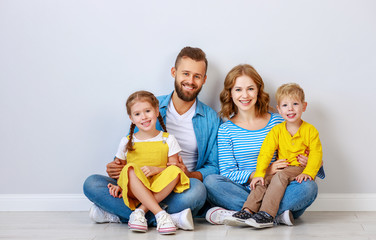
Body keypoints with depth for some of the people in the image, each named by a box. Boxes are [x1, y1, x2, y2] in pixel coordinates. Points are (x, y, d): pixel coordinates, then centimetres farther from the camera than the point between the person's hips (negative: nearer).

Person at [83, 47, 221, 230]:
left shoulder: (211, 119, 6)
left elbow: (214, 168, 5)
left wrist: (190, 175, -17)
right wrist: (116, 167, -9)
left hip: (178, 191, -2)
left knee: (197, 189, -38)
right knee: (92, 184, -21)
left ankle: (115, 214, -26)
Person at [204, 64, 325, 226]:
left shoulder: (276, 122, 9)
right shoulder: (226, 130, 6)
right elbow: (227, 173, -2)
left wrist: (310, 162, -10)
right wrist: (264, 172, -15)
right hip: (244, 191, -1)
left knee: (309, 187, -27)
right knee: (211, 182, -28)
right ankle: (277, 215, -30)